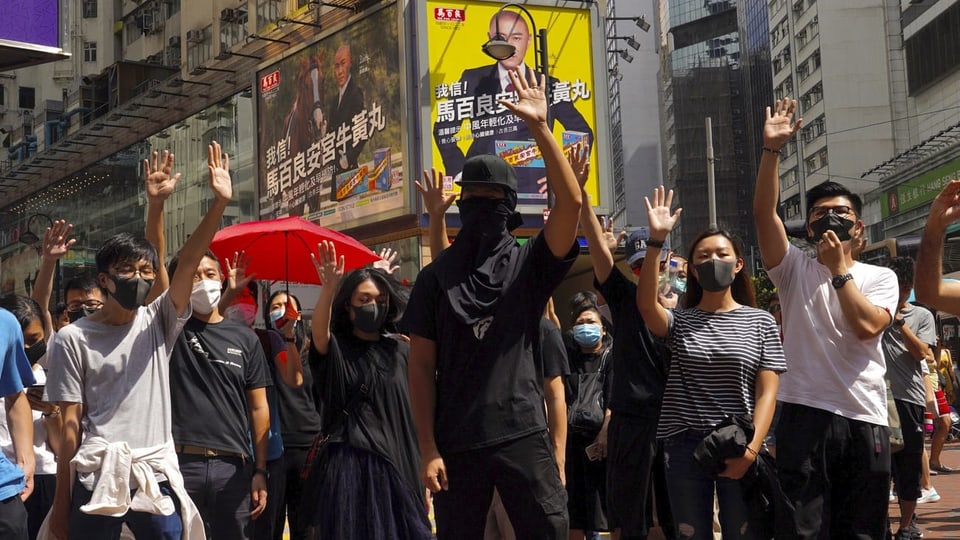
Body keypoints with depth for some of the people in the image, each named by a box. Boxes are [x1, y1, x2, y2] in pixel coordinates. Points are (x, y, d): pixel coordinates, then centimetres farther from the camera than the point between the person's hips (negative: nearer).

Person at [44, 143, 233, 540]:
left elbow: (188, 262, -6)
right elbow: (71, 423, -1)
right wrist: (62, 500, -2)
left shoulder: (158, 322, 8)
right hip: (95, 480, -2)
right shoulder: (73, 339, 1)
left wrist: (219, 203, -19)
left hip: (157, 478, 2)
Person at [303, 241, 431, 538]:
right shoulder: (335, 349, 2)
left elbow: (416, 413, 10)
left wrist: (422, 476, 5)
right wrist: (328, 288, -42)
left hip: (396, 466, 3)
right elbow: (319, 330, -23)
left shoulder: (401, 351, 10)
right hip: (347, 467, -3)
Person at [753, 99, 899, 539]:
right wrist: (772, 148, -13)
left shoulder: (880, 277, 10)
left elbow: (867, 326, -10)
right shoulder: (795, 269, 8)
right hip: (806, 412, -1)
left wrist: (840, 269, -6)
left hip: (866, 418, 2)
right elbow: (764, 213, -7)